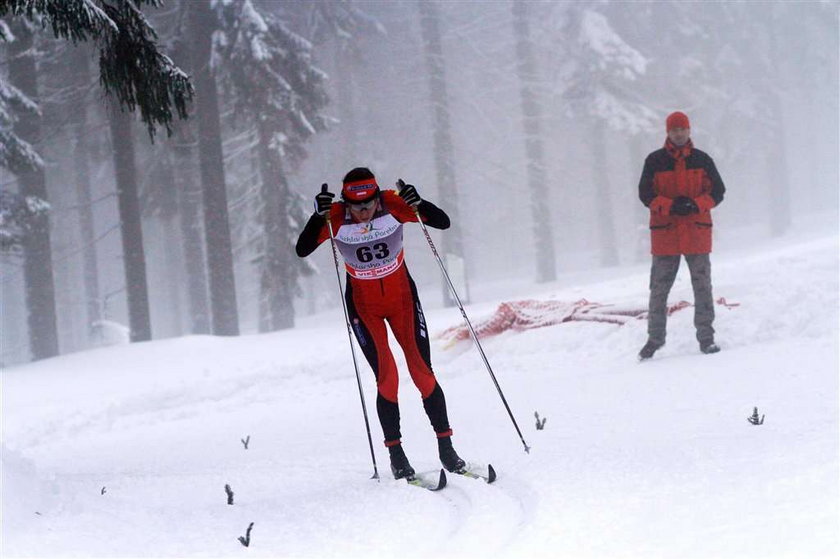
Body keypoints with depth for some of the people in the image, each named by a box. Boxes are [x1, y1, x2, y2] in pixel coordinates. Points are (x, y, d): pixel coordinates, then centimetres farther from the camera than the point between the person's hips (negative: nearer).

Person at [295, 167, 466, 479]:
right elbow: (302, 250, -26)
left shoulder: (393, 206, -19)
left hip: (402, 295, 1)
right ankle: (396, 455, -1)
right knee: (386, 377, -11)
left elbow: (443, 222, -19)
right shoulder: (336, 218, -20)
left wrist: (417, 204, -36)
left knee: (423, 372, -4)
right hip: (363, 304, -1)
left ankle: (446, 450, 6)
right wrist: (319, 216, -39)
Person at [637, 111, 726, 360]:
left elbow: (717, 191, 6)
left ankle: (706, 337, 7)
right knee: (659, 288, 1)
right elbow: (645, 193, 0)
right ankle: (655, 338, 9)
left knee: (702, 286, 1)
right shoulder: (655, 161, 4)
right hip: (664, 232, -1)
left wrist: (696, 205, -13)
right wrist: (670, 206, -16)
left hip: (697, 233, 1)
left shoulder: (702, 160, 7)